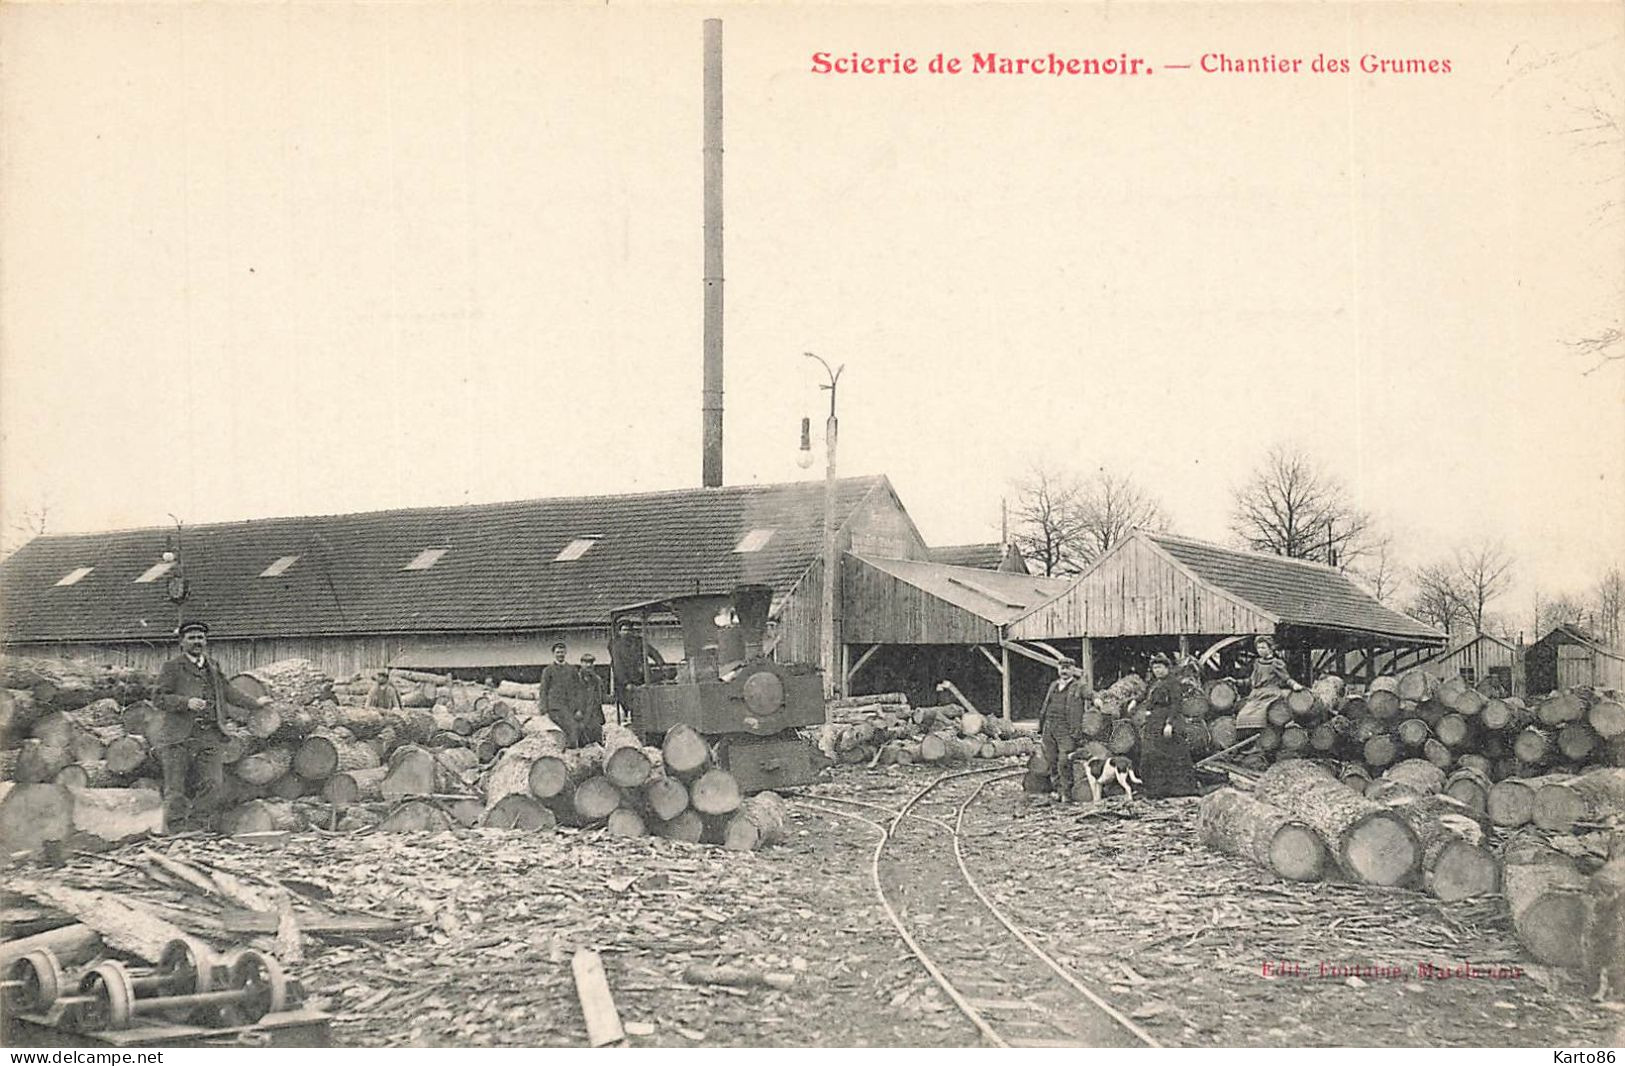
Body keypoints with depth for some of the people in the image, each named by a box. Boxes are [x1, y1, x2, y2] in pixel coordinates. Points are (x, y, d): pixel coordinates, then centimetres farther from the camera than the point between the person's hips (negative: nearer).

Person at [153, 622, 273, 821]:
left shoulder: (213, 666, 21)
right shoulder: (172, 667, 4)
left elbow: (228, 691, 34)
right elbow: (158, 697, -5)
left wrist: (255, 703, 38)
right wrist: (186, 702, -19)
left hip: (210, 737, 5)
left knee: (214, 787, -7)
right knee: (175, 792, -5)